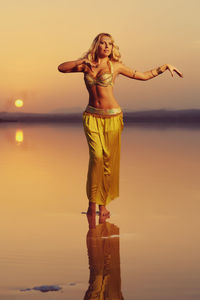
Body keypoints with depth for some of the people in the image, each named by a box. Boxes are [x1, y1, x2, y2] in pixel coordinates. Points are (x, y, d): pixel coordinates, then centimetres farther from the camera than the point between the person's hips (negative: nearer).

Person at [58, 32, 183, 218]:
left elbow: (144, 76, 9)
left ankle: (103, 204, 6)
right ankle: (92, 202, -4)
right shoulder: (87, 65, 9)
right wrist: (82, 61, -3)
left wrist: (166, 67, 5)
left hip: (112, 117, -1)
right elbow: (61, 68, 6)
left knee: (109, 160, -4)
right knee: (96, 156, -15)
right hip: (92, 117, 1)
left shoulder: (115, 66, 3)